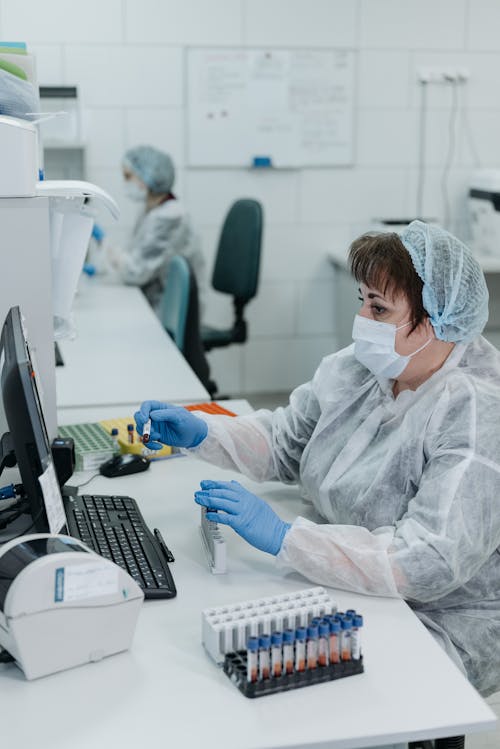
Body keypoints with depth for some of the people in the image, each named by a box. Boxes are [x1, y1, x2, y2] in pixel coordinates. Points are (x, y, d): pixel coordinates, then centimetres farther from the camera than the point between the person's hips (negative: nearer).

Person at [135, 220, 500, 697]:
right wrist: (199, 433, -7)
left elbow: (429, 563, -33)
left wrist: (283, 537, -36)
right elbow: (285, 442, 10)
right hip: (347, 583, 7)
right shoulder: (360, 369, -1)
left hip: (441, 623, -7)